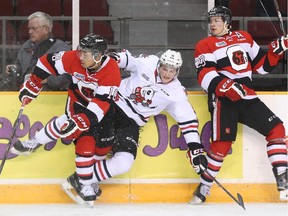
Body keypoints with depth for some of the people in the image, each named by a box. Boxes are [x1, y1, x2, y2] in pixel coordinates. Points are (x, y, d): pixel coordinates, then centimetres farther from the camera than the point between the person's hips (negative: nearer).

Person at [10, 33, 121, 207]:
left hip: (102, 104, 0)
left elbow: (101, 103, -37)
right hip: (79, 101, 0)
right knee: (86, 142, -15)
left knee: (104, 144, -1)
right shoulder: (74, 58, -25)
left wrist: (81, 121, -45)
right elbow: (47, 63, -11)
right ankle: (84, 184, -8)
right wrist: (31, 85, -10)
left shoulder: (112, 71, -32)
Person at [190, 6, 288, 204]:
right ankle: (203, 188, -7)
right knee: (222, 142, -16)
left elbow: (262, 64, 19)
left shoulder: (244, 38, 15)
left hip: (247, 97, 5)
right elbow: (206, 76, -14)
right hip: (223, 99, -5)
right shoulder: (205, 46, 0)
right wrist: (227, 87, -29)